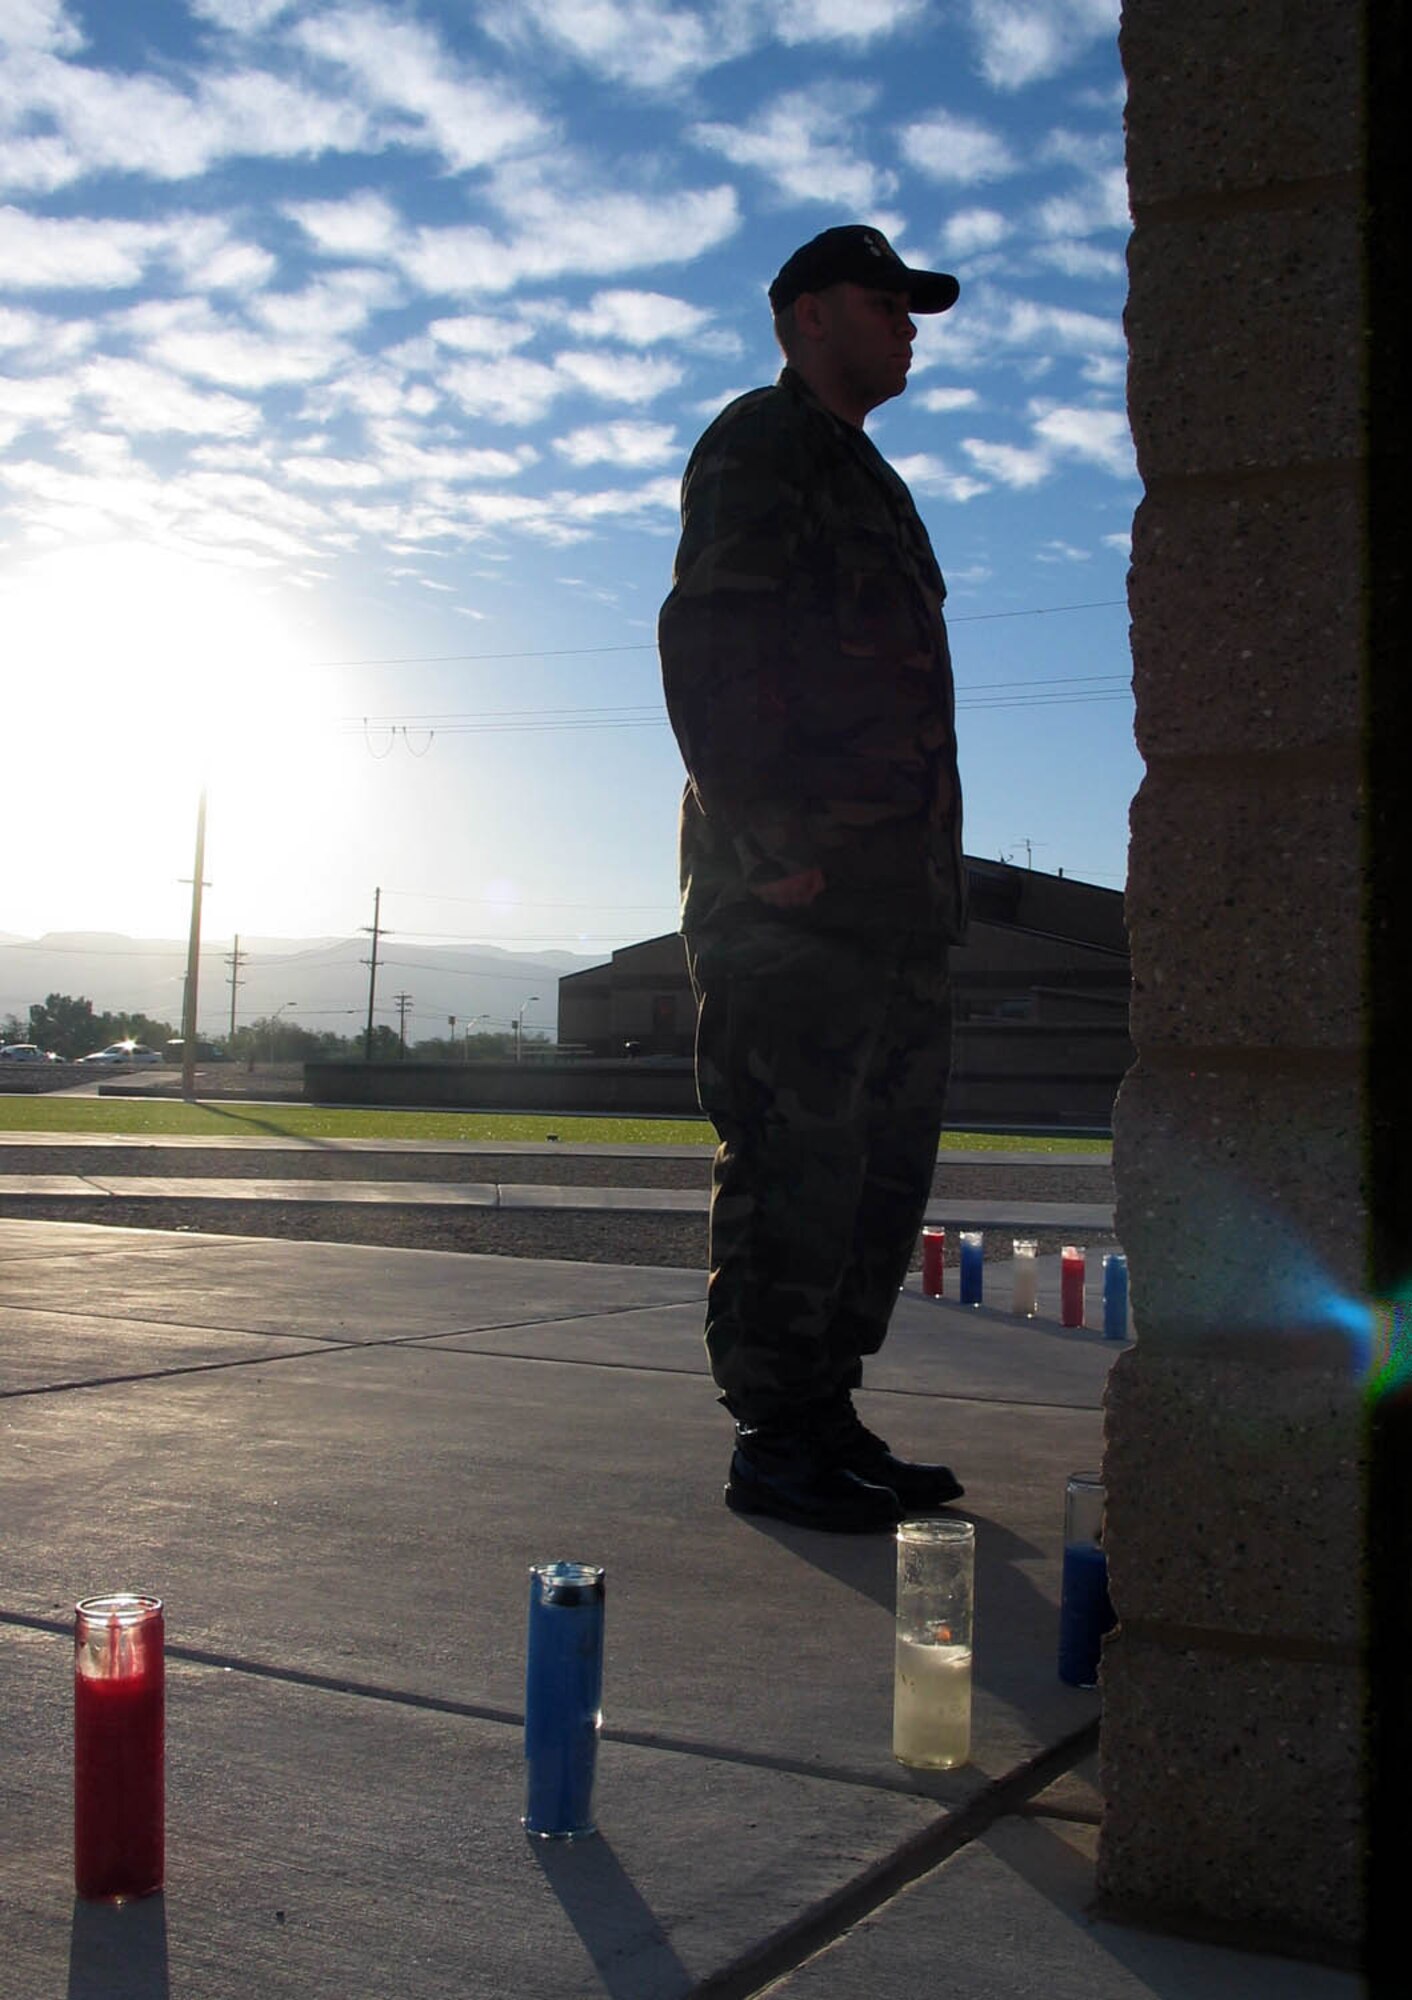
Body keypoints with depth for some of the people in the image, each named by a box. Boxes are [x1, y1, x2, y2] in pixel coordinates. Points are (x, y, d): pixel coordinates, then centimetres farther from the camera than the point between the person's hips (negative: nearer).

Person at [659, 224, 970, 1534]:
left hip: (886, 896, 10)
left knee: (880, 1163, 11)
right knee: (792, 1161, -6)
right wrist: (772, 846, -20)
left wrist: (928, 879, 18)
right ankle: (774, 1439, 2)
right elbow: (707, 651, -15)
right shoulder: (759, 448, -2)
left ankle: (824, 1417, 20)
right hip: (796, 896, -10)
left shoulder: (858, 474, 27)